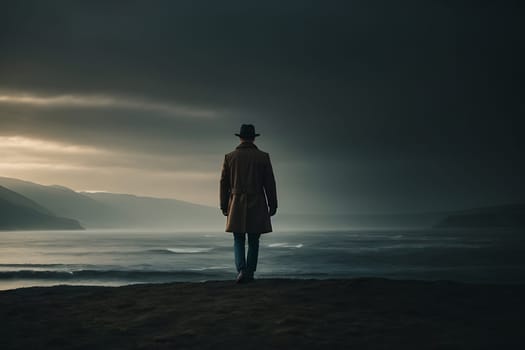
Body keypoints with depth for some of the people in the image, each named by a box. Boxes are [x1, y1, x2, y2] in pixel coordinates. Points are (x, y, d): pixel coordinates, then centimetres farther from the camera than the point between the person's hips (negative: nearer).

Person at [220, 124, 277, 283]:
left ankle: (241, 271, -11)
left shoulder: (229, 157, 1)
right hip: (257, 205, 0)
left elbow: (224, 183, 3)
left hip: (237, 206, 1)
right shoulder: (263, 157, -2)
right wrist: (273, 205, 4)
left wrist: (224, 206, 10)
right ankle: (250, 273, 10)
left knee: (238, 241, 8)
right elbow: (270, 183, -2)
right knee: (253, 241, 11)